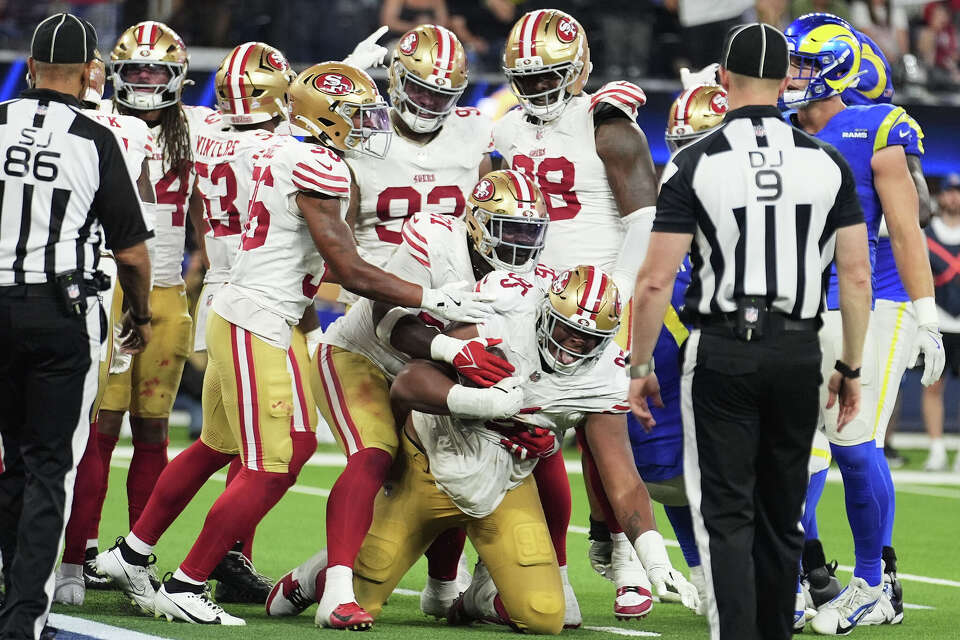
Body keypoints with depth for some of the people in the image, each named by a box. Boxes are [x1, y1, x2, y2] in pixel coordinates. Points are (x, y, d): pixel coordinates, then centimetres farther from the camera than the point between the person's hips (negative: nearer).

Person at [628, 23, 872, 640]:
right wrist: (851, 368, 11)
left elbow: (656, 280, -9)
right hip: (798, 352, 3)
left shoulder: (695, 164, -7)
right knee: (781, 515, 15)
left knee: (726, 516, 0)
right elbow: (856, 276, 2)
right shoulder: (826, 163, 2)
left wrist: (640, 369, 1)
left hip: (722, 353, -3)